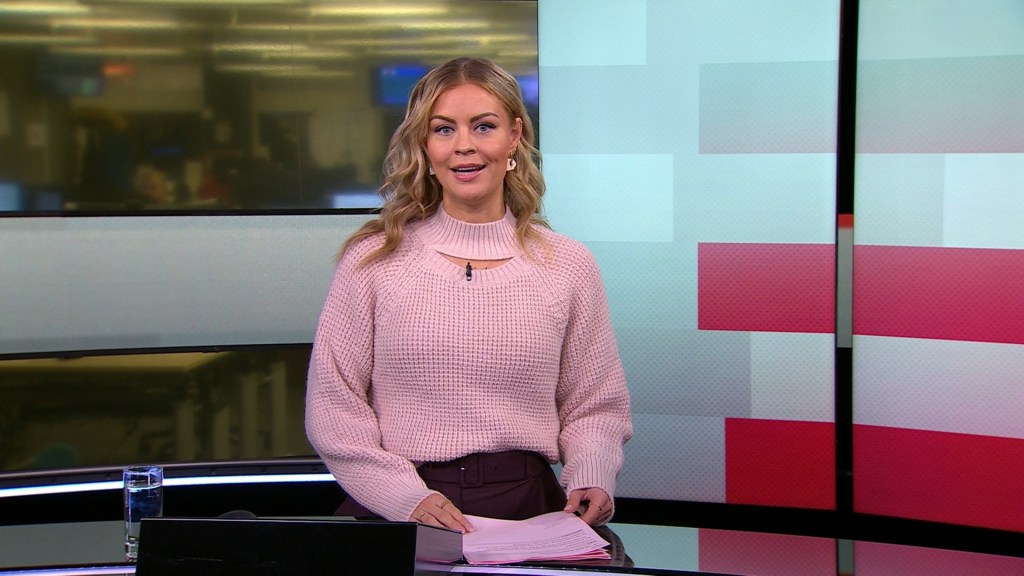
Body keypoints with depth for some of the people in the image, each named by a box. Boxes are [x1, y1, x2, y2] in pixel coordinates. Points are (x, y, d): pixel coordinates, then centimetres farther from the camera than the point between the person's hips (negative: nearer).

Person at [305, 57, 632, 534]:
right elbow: (333, 405, 3)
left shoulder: (568, 266, 9)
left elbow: (594, 407, 14)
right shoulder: (373, 259, 5)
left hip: (524, 509, 2)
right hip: (395, 516, -1)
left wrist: (591, 479, -6)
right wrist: (408, 498, -10)